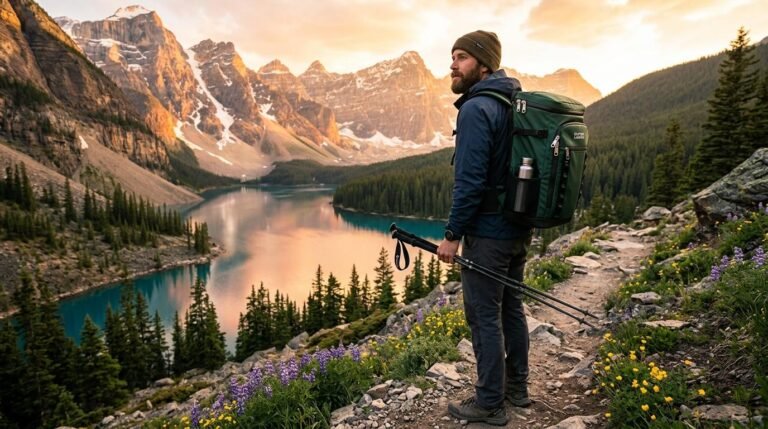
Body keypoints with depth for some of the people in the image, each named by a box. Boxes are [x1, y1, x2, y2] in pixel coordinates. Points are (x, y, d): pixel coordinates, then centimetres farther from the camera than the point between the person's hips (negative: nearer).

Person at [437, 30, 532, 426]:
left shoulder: (476, 109, -17)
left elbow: (470, 181, -22)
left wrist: (453, 234, -14)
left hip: (487, 233, -9)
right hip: (519, 229, 9)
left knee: (484, 317, 2)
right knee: (510, 307, 19)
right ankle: (517, 387, 33)